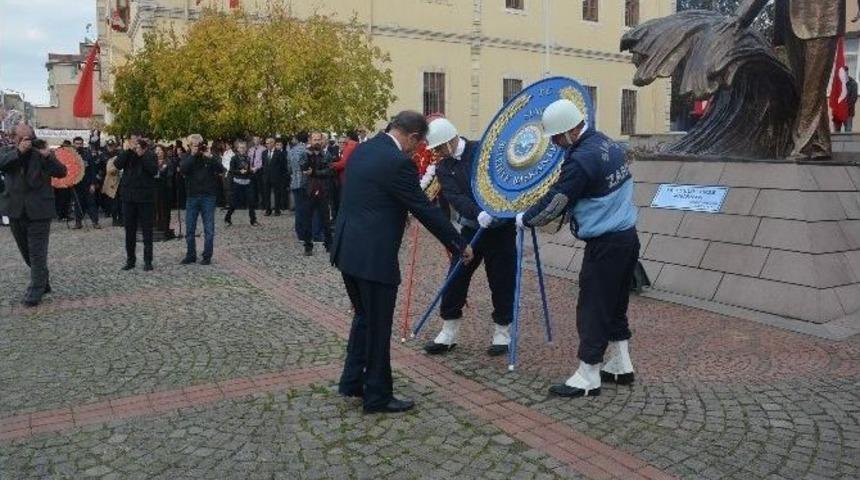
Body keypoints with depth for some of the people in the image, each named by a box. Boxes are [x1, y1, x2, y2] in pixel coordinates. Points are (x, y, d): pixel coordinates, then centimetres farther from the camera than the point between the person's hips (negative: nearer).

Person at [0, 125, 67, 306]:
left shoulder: (42, 152, -1)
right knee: (27, 253, 17)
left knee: (37, 253, -3)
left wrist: (47, 156, -23)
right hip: (16, 210, 4)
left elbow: (61, 172, -9)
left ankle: (36, 291, 5)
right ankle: (43, 283, 34)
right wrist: (18, 151, -24)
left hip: (38, 210, -4)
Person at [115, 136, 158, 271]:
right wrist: (126, 150, -18)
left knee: (147, 230, 1)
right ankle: (130, 260, 17)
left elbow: (154, 170, -14)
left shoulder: (149, 155, 2)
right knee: (129, 230, 8)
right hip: (128, 197, 3)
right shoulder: (126, 155, 7)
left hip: (145, 197, -2)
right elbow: (117, 164, -11)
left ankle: (148, 261, 7)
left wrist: (142, 155, -18)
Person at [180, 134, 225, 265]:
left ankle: (207, 256, 9)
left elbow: (221, 170, -12)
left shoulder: (209, 156, 2)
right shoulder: (188, 157, 6)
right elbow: (183, 169, -13)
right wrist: (193, 155, -19)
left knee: (209, 228, 2)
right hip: (192, 197, 2)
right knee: (190, 228, 6)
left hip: (208, 196, -2)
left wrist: (210, 157, -21)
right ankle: (190, 255, 17)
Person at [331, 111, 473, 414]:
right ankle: (378, 396, 18)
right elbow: (425, 210, -14)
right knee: (378, 327, 5)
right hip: (373, 256, -9)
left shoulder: (362, 150, 10)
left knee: (364, 318, 23)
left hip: (348, 250, 9)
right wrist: (459, 245, -4)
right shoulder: (398, 162, -17)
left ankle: (352, 382, 32)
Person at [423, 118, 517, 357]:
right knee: (456, 278, 3)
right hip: (471, 228, 4)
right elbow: (454, 197, -14)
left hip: (500, 227, -3)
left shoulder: (483, 151, -7)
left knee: (501, 280, 4)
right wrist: (478, 213, -32)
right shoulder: (443, 167, 1)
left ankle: (503, 332, 21)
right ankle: (449, 332, 18)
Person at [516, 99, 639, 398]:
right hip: (627, 237, 10)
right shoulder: (607, 143, 9)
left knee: (593, 309, -1)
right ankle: (621, 366, 29)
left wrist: (525, 219, 0)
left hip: (605, 245, -10)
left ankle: (588, 378, 8)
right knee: (615, 305, 18)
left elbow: (555, 202, -15)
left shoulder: (582, 158, -21)